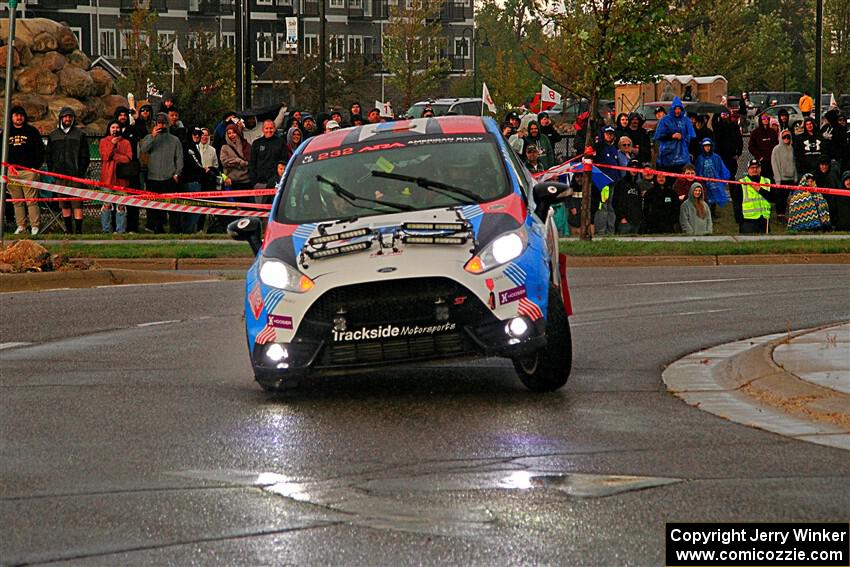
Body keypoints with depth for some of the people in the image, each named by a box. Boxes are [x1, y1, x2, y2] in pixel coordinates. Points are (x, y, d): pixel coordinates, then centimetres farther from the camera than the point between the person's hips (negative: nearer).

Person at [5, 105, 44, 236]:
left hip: (29, 170, -3)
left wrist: (36, 166, -3)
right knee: (17, 201, 4)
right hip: (11, 171, 3)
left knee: (31, 200, -8)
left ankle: (35, 226, -8)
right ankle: (20, 226, 7)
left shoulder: (32, 131, 7)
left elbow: (40, 150, 7)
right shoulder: (6, 132, 14)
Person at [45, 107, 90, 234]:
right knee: (64, 204, 5)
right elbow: (48, 155, 16)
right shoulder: (53, 135, 13)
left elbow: (85, 156, 4)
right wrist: (52, 171, 5)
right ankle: (68, 228, 12)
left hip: (75, 175, -3)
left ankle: (78, 229, -6)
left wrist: (81, 172, -5)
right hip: (59, 175, 3)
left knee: (77, 203, -7)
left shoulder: (80, 135, 6)